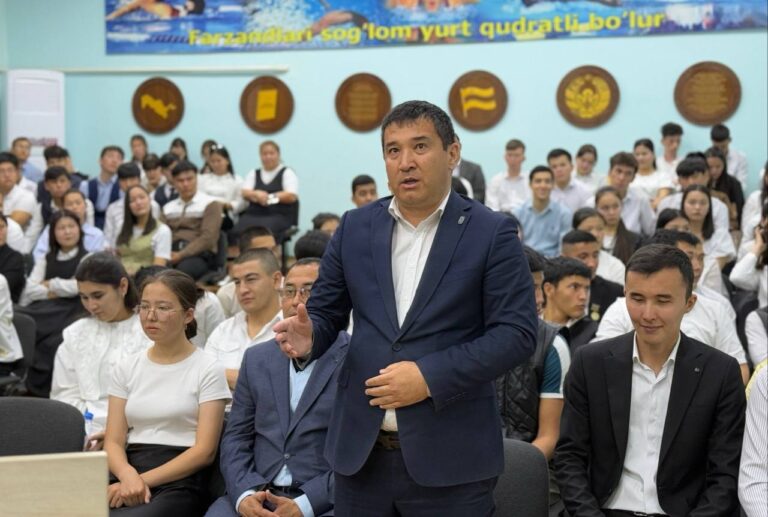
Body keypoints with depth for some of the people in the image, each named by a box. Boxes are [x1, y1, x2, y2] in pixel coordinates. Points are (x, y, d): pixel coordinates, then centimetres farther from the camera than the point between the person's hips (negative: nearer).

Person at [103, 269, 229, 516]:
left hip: (178, 484, -3)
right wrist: (128, 475, -14)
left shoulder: (208, 370, 2)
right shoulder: (126, 368, 15)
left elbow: (204, 451, -5)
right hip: (127, 479, 3)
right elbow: (113, 441, 9)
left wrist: (145, 479, -14)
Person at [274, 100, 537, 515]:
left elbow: (517, 333, -8)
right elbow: (325, 311, 13)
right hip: (360, 451, 3)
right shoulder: (355, 228, 9)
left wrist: (430, 377, -17)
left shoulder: (492, 233, -2)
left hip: (450, 455, -3)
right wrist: (309, 335, -11)